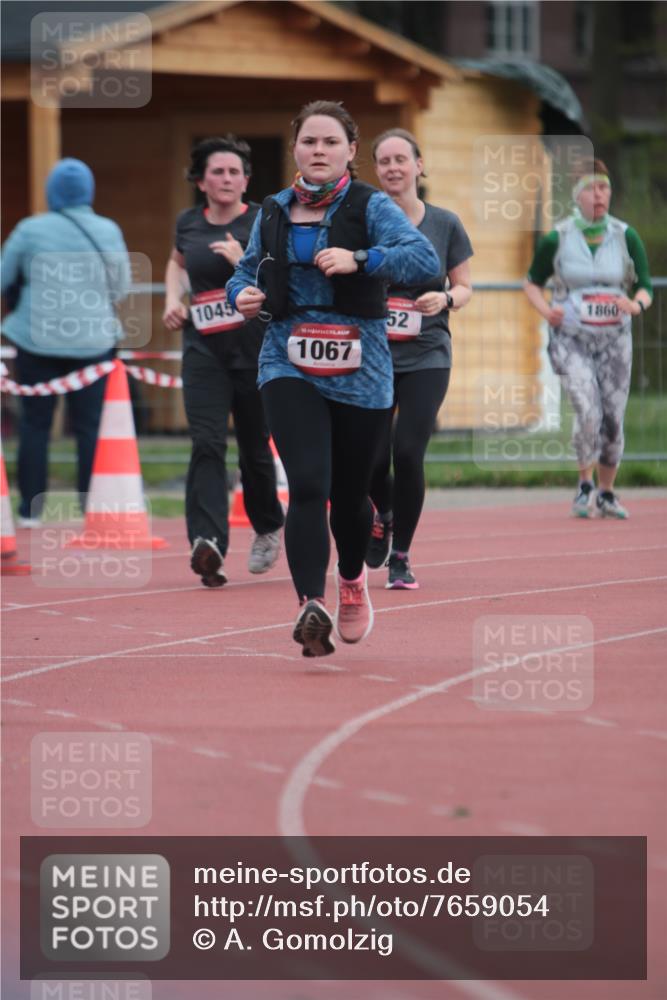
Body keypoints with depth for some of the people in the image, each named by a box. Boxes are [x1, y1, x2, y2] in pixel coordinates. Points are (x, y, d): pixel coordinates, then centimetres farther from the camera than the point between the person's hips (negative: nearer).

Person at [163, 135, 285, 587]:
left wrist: (243, 261, -24)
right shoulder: (188, 223, 7)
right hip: (204, 350, 2)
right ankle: (208, 543, -27)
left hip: (257, 349, -2)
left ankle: (269, 527, 37)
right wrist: (173, 299, 12)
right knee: (207, 444, -15)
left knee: (254, 448, 9)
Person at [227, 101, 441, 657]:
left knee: (349, 492, 12)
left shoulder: (371, 207, -4)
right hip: (289, 366, 1)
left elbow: (425, 259, -17)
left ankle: (352, 579, 43)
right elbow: (248, 270, 22)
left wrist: (360, 259, -31)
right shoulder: (274, 213, 8)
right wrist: (244, 294, -2)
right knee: (308, 485, -19)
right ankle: (312, 607, -27)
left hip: (359, 371, -1)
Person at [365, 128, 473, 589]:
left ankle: (401, 555, 4)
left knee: (408, 452, -12)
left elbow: (464, 287, 10)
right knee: (373, 456, -6)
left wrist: (444, 299, -12)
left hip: (426, 357, 0)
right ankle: (383, 514, 30)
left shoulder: (445, 224, 3)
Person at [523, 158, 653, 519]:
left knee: (613, 421, 2)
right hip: (570, 340, -2)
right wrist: (546, 310, -10)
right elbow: (532, 283, 9)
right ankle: (585, 486, 0)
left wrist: (636, 304, -20)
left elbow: (645, 287, 3)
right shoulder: (556, 239, -4)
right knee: (588, 412, -20)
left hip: (614, 340, 2)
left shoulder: (626, 237, -1)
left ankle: (606, 494, 22)